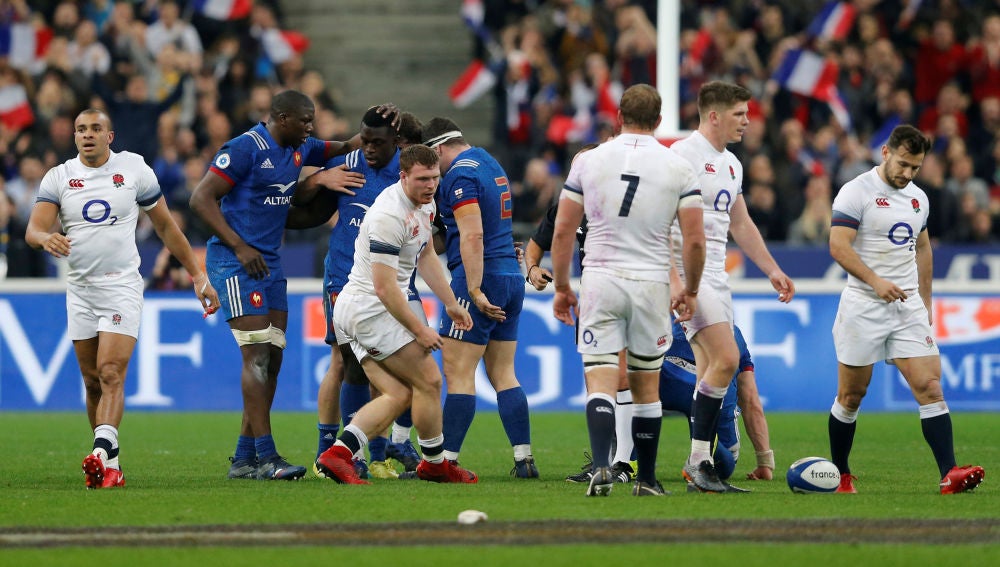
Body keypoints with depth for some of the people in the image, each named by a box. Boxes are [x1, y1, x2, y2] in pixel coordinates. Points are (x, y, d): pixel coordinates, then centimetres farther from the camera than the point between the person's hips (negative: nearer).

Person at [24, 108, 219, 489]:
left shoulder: (134, 169, 2)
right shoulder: (58, 177, 5)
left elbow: (166, 227, 10)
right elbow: (33, 230, -5)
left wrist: (198, 275, 10)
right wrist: (46, 238, -30)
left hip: (121, 286, -3)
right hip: (79, 289, 3)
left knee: (111, 373, -18)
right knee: (92, 381, 4)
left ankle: (104, 453, -31)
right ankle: (111, 467, 10)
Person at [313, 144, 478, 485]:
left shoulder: (425, 205, 8)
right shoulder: (389, 216, -24)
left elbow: (426, 256, 26)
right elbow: (385, 287, -24)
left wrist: (451, 303, 24)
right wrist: (419, 329, -18)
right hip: (370, 309, -10)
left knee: (398, 395, 3)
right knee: (429, 381, -3)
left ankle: (337, 455, -6)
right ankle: (434, 463, 12)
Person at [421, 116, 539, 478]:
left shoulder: (461, 174, -11)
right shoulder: (490, 164, 19)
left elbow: (472, 235, -20)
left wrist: (475, 290, -22)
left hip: (480, 276, -9)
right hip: (511, 276, 9)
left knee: (457, 371, -7)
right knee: (503, 374, 10)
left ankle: (447, 459, -8)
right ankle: (524, 459, 5)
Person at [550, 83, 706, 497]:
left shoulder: (588, 161, 1)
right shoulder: (678, 168, -1)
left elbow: (562, 232, 3)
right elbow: (695, 241, -2)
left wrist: (561, 287, 14)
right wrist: (690, 293, 12)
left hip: (600, 280, 0)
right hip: (650, 284, 0)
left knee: (601, 385, -3)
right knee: (646, 388, 13)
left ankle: (601, 467, -24)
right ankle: (646, 480, 19)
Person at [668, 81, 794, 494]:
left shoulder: (730, 164, 17)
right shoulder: (685, 155, -12)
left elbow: (741, 224, 27)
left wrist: (772, 270, 23)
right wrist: (675, 280, -24)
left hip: (716, 276, 9)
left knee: (712, 371, 6)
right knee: (726, 358, -18)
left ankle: (700, 467, 9)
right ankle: (698, 459, -12)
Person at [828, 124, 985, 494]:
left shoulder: (918, 198, 12)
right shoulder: (857, 192, -8)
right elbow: (839, 246, -16)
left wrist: (926, 303, 20)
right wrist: (875, 281, -27)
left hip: (908, 308, 5)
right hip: (863, 308, -5)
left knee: (930, 387, -9)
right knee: (851, 395, 4)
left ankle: (949, 475, -16)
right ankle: (840, 475, 19)